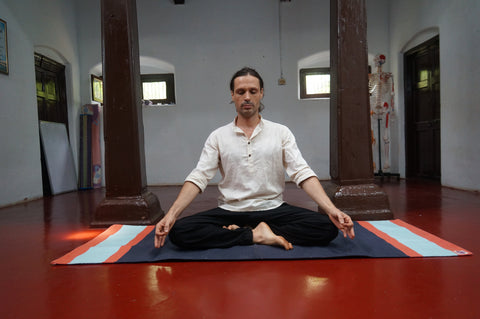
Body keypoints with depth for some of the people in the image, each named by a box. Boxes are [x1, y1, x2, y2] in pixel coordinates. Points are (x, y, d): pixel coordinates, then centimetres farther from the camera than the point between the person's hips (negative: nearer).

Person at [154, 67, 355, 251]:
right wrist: (171, 214, -19)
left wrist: (331, 209, -19)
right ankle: (256, 235, -16)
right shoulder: (218, 137, 5)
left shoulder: (281, 132, 5)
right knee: (178, 231, -25)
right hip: (230, 211, 0)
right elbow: (198, 178, -3)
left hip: (274, 210, 1)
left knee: (328, 228, -24)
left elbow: (302, 174, -3)